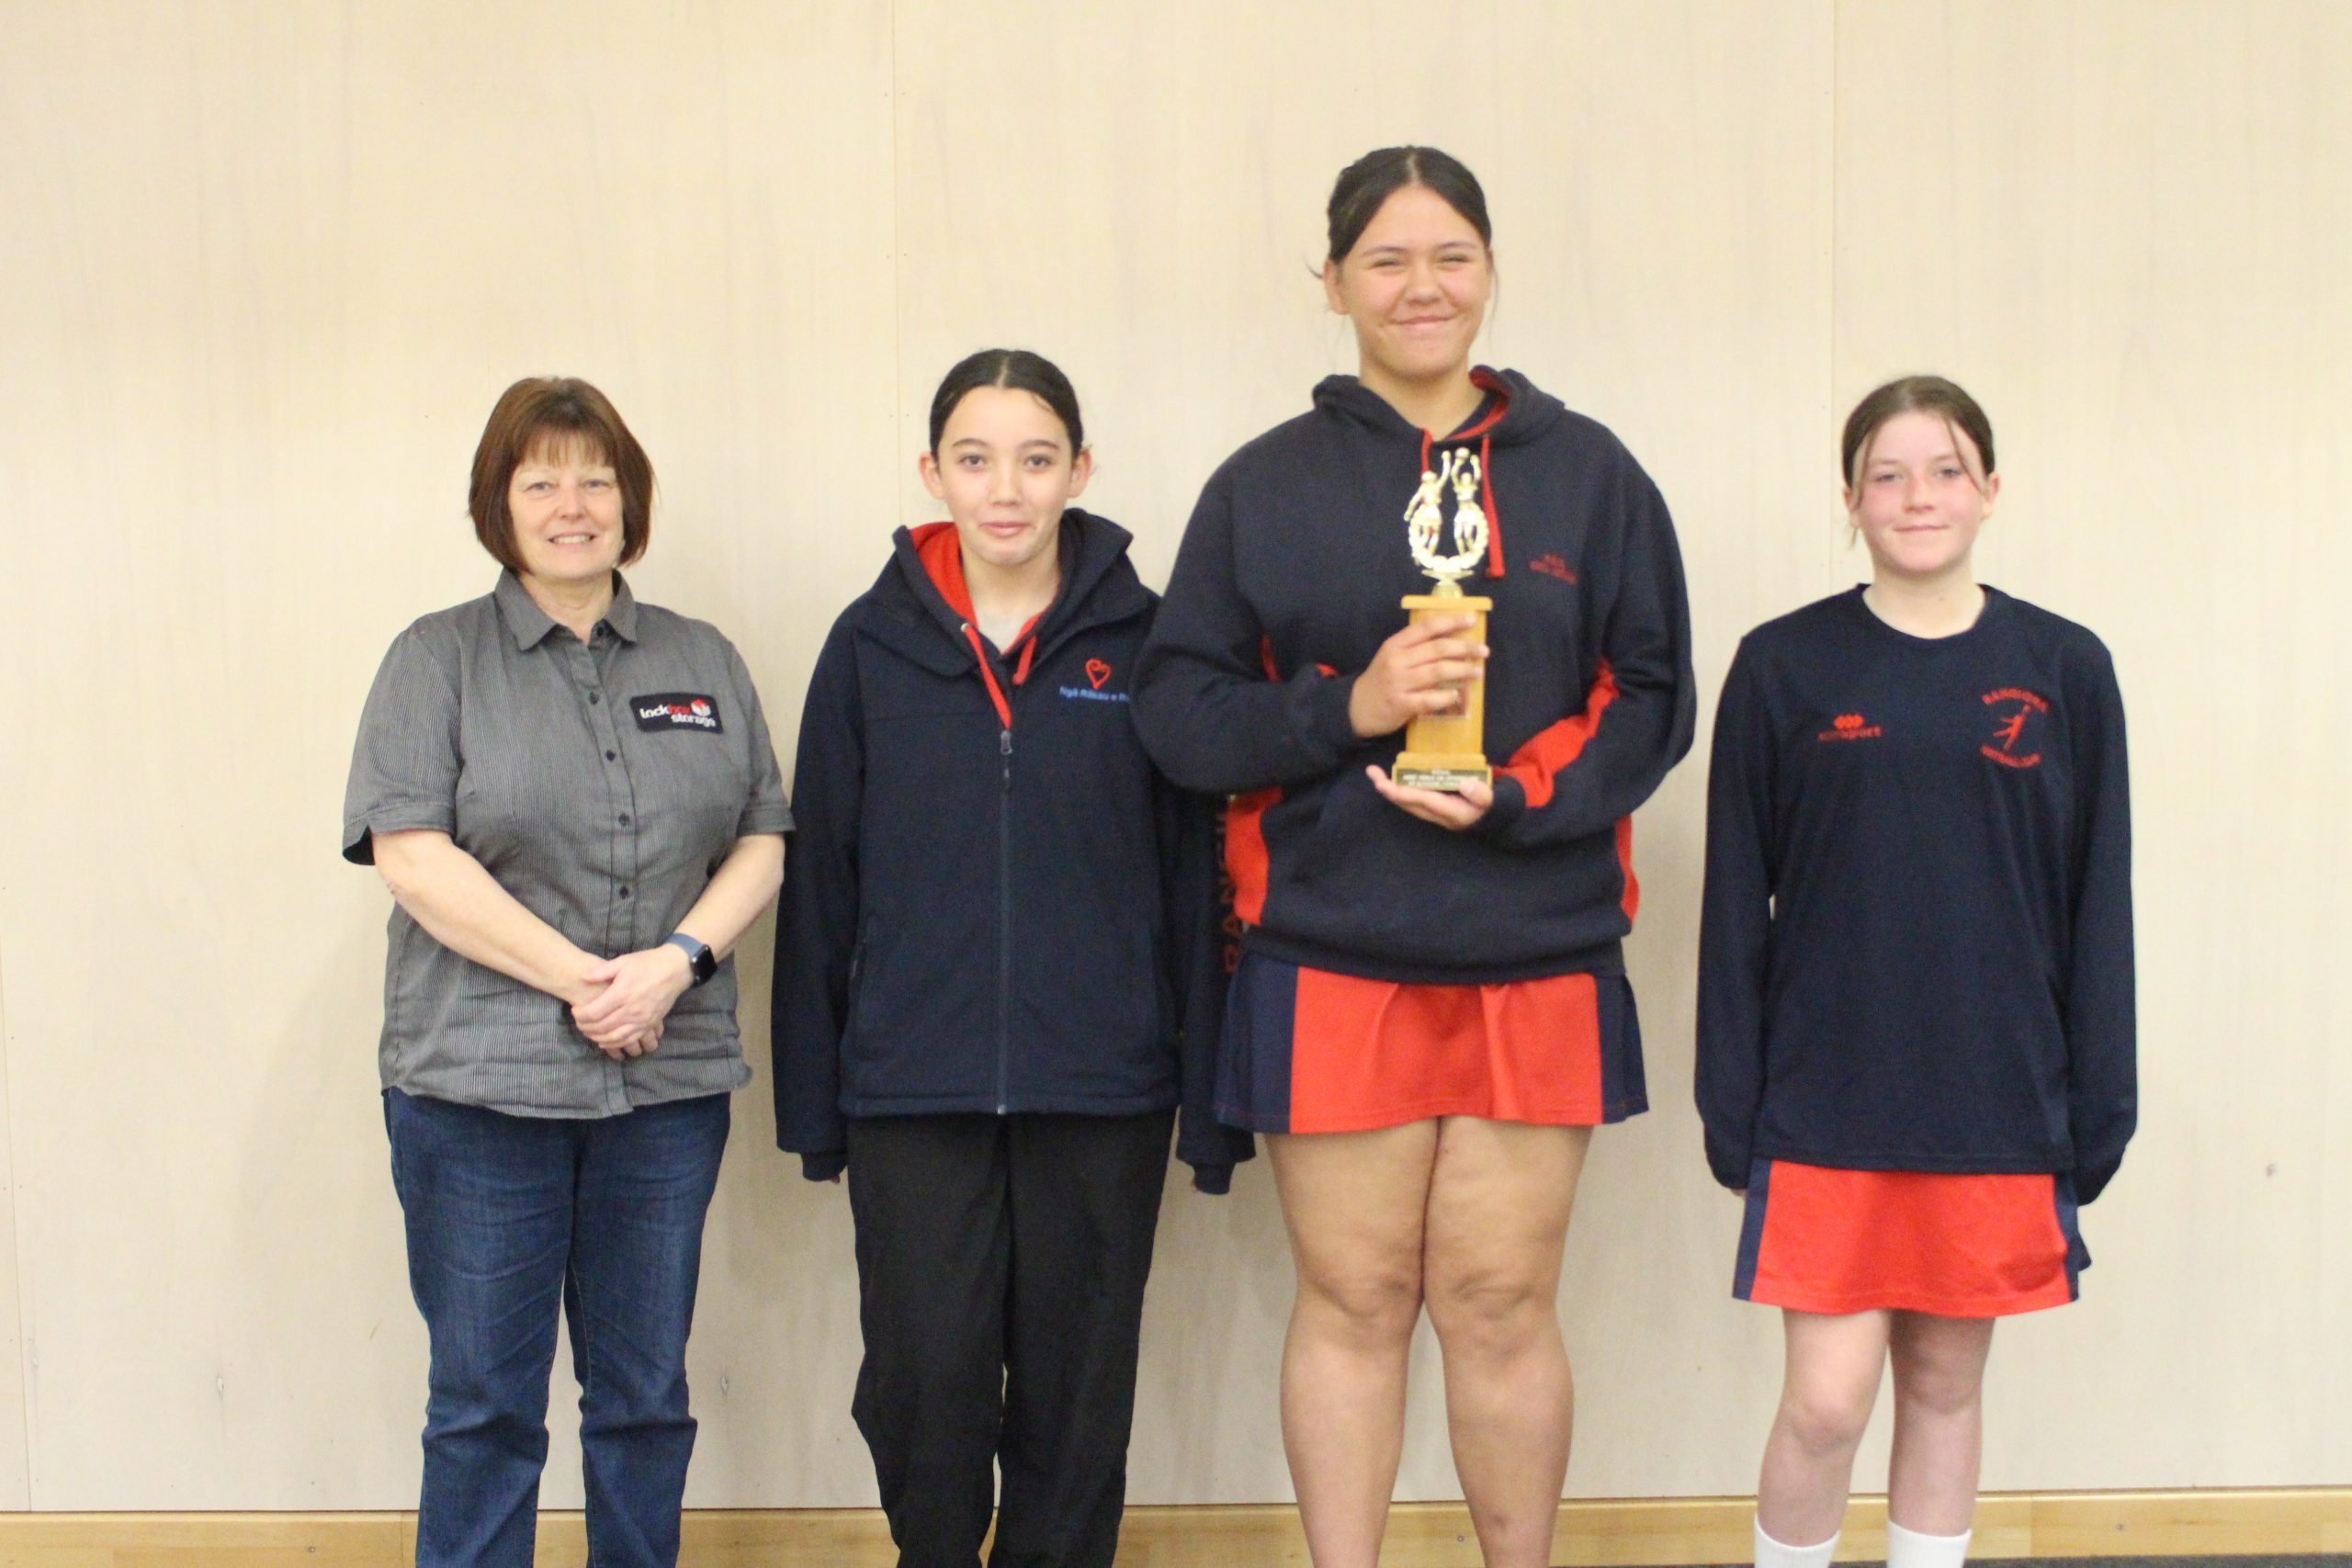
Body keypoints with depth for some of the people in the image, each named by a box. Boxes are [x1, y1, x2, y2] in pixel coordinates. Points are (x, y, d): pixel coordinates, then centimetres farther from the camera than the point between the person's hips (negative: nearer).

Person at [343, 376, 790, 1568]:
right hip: (481, 1081, -3)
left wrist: (675, 960, -10)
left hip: (669, 1082, 3)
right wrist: (581, 978, -14)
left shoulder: (702, 661, 13)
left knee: (645, 1392, 10)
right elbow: (411, 854, -8)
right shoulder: (439, 658, 3)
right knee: (484, 1402, 3)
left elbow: (762, 840, 9)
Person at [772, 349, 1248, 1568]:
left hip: (1102, 1093, 0)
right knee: (924, 1381, 1)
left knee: (1076, 1389, 8)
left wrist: (1210, 1099, 1)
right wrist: (812, 1101, 5)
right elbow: (821, 881, 7)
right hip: (912, 1089, 0)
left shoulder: (1143, 643, 2)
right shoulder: (872, 646, 4)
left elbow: (1195, 881, 3)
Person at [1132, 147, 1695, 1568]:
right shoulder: (1265, 486, 6)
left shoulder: (1589, 474, 7)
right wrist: (1347, 705, -14)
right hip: (1329, 958, 0)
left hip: (1538, 958, 0)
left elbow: (1650, 700, 5)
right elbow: (1179, 709, 3)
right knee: (1353, 1301, 6)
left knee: (1504, 1303, 4)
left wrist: (1514, 796, -12)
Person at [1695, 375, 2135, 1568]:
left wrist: (2097, 1109, 4)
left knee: (1946, 1384, 11)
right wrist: (1733, 1107, -2)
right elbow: (1734, 905, 1)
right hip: (1826, 1105, -1)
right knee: (1826, 1400, -4)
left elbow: (2098, 910, 6)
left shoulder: (2064, 670, 2)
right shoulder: (1784, 667, -1)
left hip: (1997, 1107, 2)